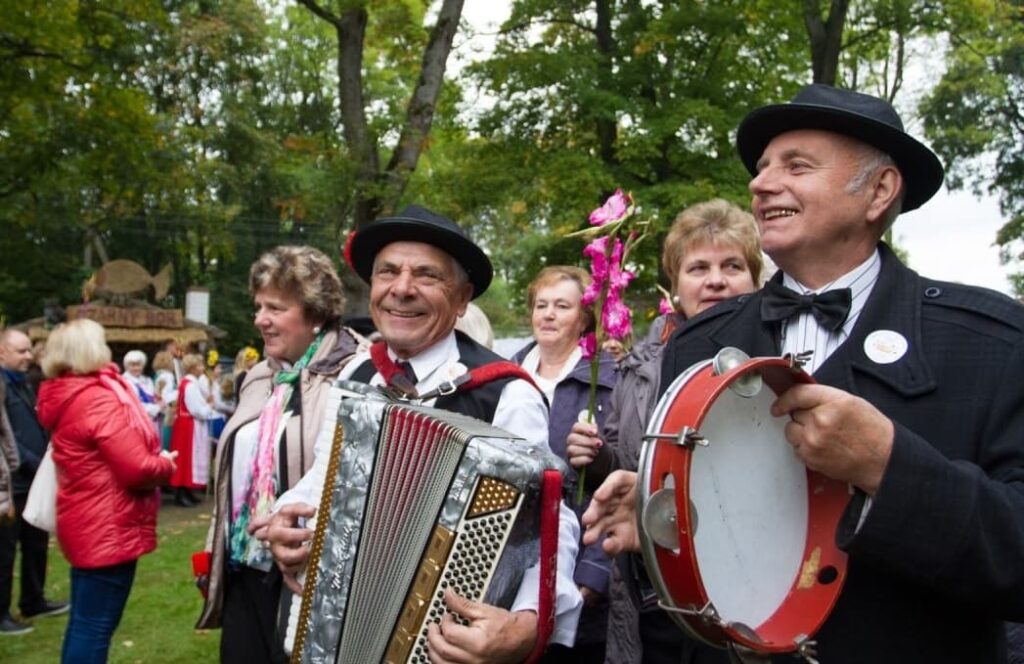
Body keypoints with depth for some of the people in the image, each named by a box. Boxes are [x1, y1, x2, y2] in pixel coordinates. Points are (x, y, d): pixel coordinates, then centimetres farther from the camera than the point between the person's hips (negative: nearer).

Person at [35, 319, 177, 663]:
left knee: (82, 622, 18)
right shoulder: (99, 400, -20)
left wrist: (155, 459, 9)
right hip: (108, 529, -10)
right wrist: (166, 464, -4)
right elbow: (137, 470, -24)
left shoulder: (64, 398, 8)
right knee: (94, 627, -2)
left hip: (87, 525, 10)